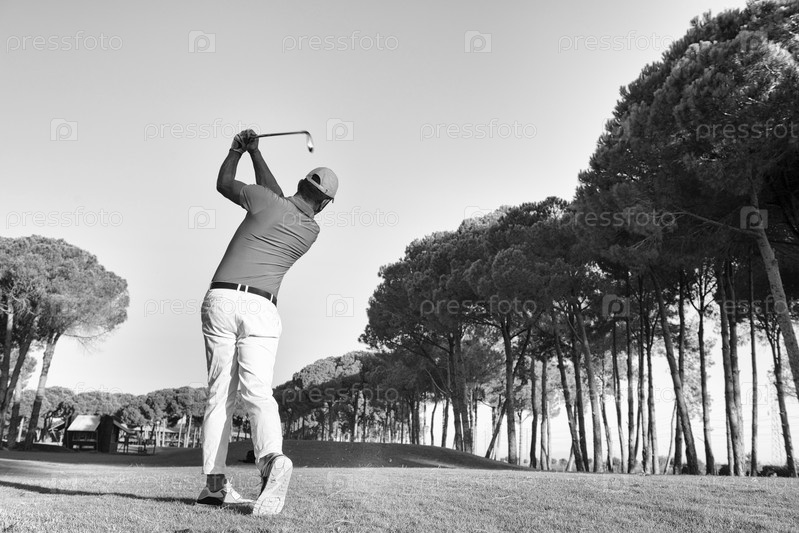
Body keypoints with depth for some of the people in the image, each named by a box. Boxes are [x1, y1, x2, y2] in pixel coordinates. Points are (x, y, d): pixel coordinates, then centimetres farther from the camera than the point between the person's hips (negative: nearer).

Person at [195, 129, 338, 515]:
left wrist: (237, 149, 36)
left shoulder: (265, 201, 2)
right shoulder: (312, 231, 13)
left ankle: (214, 482, 1)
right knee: (258, 389, -10)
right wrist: (254, 152, 33)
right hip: (261, 309, 1)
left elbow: (224, 184, 19)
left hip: (221, 299, 0)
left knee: (220, 392, 4)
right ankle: (271, 458, -37)